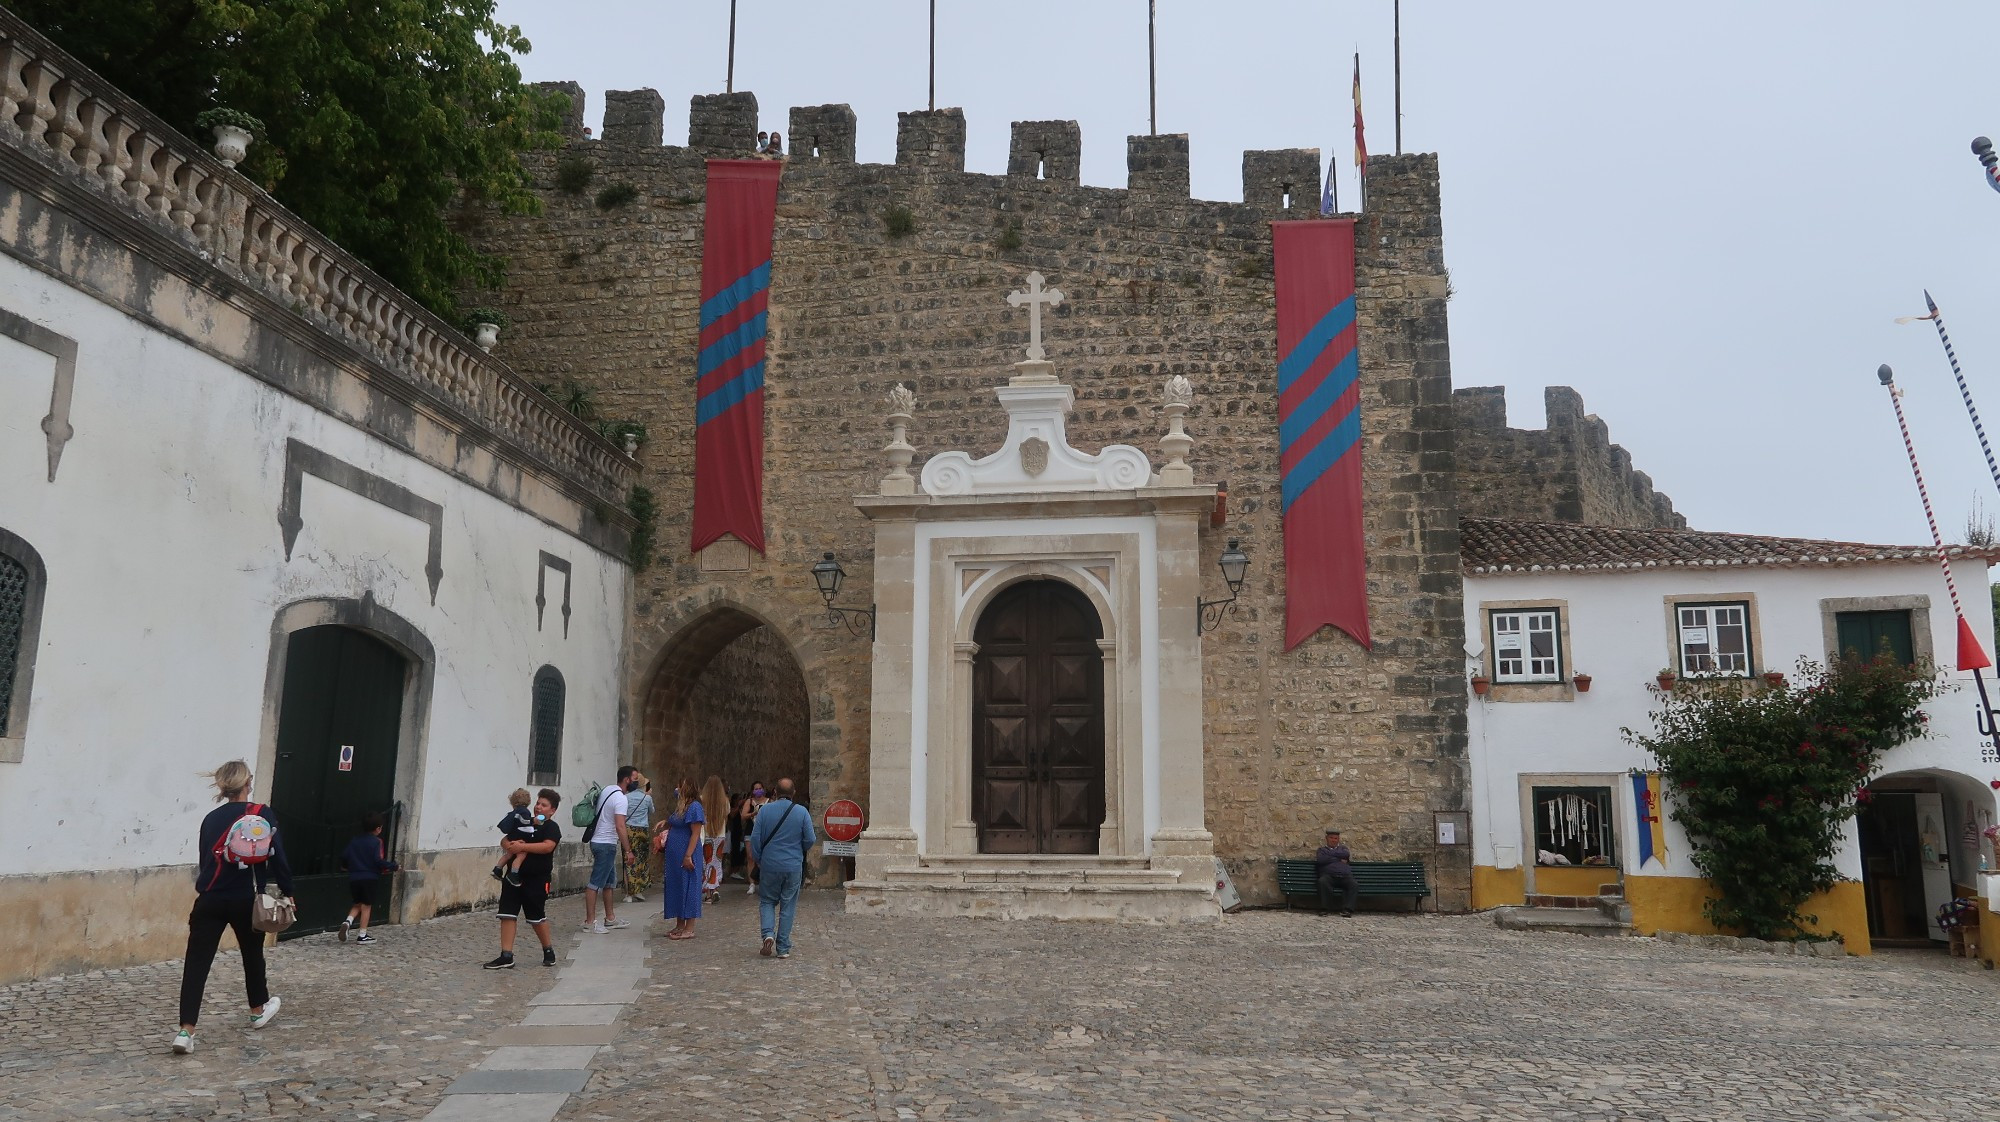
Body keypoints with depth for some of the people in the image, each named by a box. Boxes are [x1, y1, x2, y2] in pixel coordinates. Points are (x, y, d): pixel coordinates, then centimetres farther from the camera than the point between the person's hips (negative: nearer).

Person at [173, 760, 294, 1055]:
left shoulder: (211, 819, 8)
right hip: (245, 899, -2)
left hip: (210, 900, 2)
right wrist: (287, 891, -1)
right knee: (253, 953, 19)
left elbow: (204, 860, 14)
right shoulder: (261, 814, -6)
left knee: (196, 962, -1)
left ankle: (186, 1031, -10)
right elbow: (276, 855, -10)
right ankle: (258, 1010, 38)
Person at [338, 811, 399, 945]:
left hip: (353, 878, 5)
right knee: (366, 906, 5)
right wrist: (395, 866, -7)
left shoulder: (354, 840, 9)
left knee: (358, 904, 19)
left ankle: (347, 922, -8)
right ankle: (363, 936, 9)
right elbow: (379, 861, -17)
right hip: (370, 878, -5)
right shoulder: (376, 842, -8)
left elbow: (344, 858, 8)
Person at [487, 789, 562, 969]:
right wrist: (510, 846, -7)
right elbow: (505, 841, 17)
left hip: (537, 879, -6)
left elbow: (547, 846, -23)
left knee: (536, 917, 4)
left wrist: (522, 847, -24)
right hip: (514, 876, 6)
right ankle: (506, 956, 1)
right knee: (507, 915, -2)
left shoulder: (551, 827, -6)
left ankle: (549, 951, 25)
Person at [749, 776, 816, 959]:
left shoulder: (765, 810, -4)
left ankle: (768, 934, -8)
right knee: (788, 906, 8)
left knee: (767, 902, 15)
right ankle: (783, 948, 8)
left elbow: (755, 838, -4)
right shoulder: (802, 812, -5)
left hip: (770, 865, 0)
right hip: (794, 867, 0)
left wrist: (757, 859, 10)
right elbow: (810, 840, -4)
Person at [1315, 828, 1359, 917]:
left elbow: (1346, 854, 4)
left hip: (1345, 876, 2)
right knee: (1323, 882, -36)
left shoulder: (1343, 848, 30)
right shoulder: (1322, 849, 25)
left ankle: (1347, 909, -34)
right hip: (1329, 876, -2)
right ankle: (1325, 909, -29)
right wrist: (1339, 859, 3)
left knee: (1354, 885, -30)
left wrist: (1329, 853, 5)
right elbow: (1320, 860, 1)